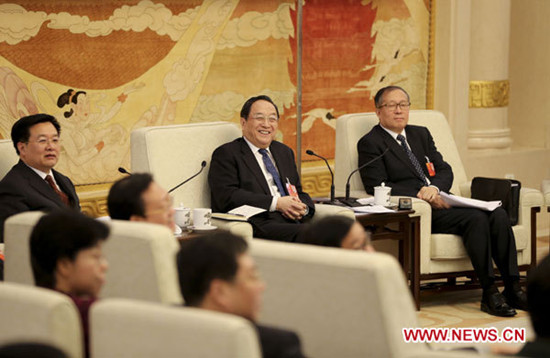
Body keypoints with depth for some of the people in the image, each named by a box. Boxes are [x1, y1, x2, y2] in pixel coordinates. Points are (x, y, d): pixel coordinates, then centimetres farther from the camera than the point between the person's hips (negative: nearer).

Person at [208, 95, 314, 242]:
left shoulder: (284, 152, 29)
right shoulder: (226, 154, 6)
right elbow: (227, 197, -9)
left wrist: (303, 208, 1)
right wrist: (276, 203, -14)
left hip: (292, 222, 7)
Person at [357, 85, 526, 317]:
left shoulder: (421, 134, 23)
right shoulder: (370, 143, 3)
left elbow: (445, 171, 14)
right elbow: (377, 187, -9)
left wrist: (434, 188, -11)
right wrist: (422, 196, -18)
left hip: (441, 201, 7)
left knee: (498, 215, -19)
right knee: (476, 218, -29)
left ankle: (513, 288, -19)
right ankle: (489, 294, -26)